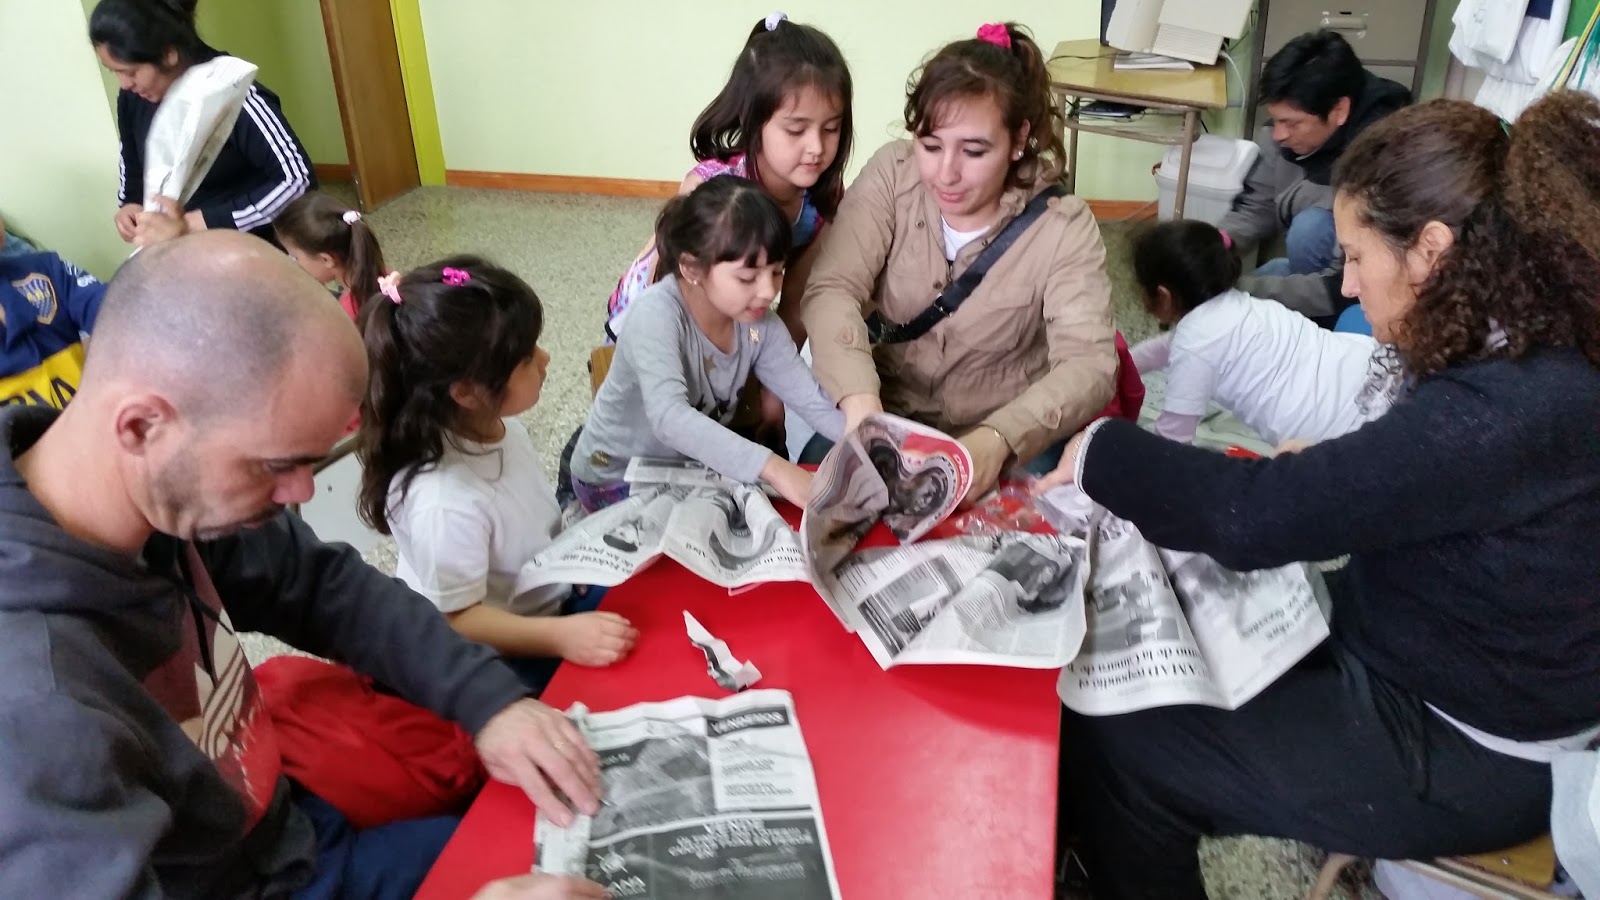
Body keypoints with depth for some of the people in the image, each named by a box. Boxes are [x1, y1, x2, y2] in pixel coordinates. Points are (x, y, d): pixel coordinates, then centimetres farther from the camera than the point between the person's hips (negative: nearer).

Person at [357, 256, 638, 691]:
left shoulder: (494, 421, -10)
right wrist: (559, 636, -33)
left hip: (549, 598, 8)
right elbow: (457, 621, -25)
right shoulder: (445, 501, -35)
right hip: (498, 660, -8)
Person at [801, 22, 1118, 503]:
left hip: (1009, 435, -1)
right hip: (893, 416, 1)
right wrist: (860, 402, -41)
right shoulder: (891, 175, -11)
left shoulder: (1062, 226, -16)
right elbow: (832, 291, -21)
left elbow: (1088, 364, -25)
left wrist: (998, 439, -44)